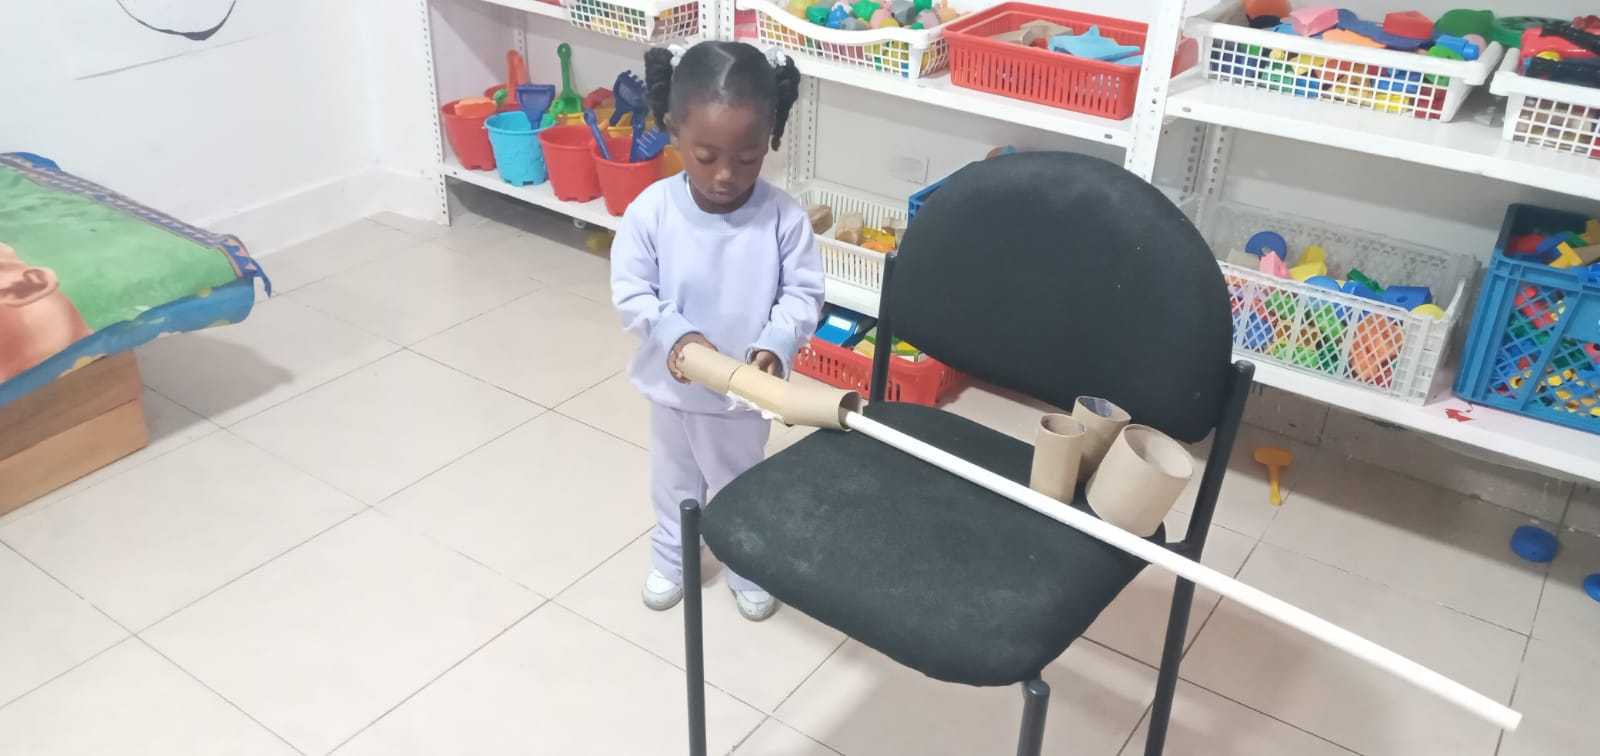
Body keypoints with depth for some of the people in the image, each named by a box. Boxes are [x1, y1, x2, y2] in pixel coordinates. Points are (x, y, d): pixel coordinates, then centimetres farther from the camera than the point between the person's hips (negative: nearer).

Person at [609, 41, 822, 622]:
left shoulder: (783, 218, -20)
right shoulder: (650, 212, -19)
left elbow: (803, 293, -14)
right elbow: (630, 293, -15)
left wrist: (776, 345, -32)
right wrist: (675, 335, -32)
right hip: (672, 385, 1)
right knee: (674, 483, 24)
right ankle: (671, 559, 49)